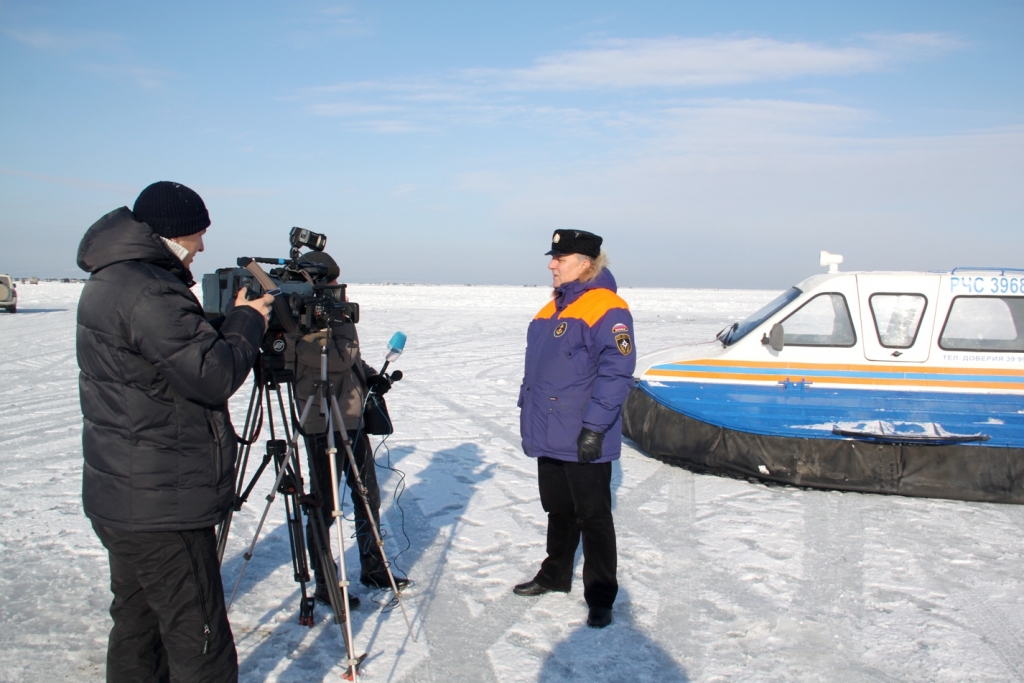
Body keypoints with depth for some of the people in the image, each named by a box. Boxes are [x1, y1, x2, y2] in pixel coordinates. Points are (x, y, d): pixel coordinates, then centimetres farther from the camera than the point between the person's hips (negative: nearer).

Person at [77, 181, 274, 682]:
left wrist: (229, 322, 7)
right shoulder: (147, 292, -20)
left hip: (120, 498, 11)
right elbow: (212, 375, -23)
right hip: (162, 508, -11)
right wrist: (246, 321, -8)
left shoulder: (108, 283, 14)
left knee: (138, 625, 20)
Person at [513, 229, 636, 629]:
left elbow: (616, 374, -21)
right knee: (558, 510, 21)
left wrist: (594, 427, -24)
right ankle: (555, 575, 37)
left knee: (593, 517, 4)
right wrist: (527, 412, 19)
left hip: (584, 444, -8)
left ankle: (600, 596, 16)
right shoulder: (551, 310, 13)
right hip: (548, 438, 8)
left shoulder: (606, 310, -16)